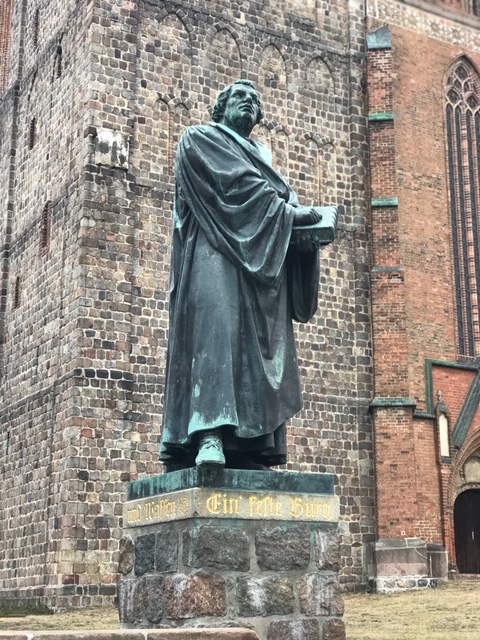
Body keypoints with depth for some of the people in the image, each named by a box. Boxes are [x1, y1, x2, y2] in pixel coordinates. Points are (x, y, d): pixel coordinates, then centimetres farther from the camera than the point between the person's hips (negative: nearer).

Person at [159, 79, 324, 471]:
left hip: (262, 260, 6)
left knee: (260, 345, -6)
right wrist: (289, 211, -9)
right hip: (215, 252, -6)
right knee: (217, 326, -25)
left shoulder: (262, 153, 33)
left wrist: (301, 216, -6)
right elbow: (236, 185, -4)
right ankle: (210, 433, -35)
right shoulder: (200, 139, 12)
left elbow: (283, 194, 17)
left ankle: (251, 446, -11)